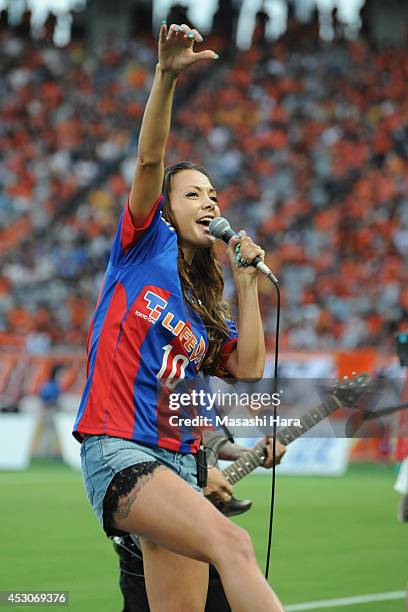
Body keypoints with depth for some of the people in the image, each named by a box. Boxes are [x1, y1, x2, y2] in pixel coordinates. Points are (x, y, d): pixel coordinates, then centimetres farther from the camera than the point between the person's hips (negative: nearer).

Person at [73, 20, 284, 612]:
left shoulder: (206, 307, 23)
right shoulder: (146, 245, 8)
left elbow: (249, 369, 9)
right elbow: (149, 161, -7)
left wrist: (246, 281, 9)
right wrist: (165, 77, -20)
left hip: (178, 462, 7)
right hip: (115, 449, -7)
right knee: (232, 544, -30)